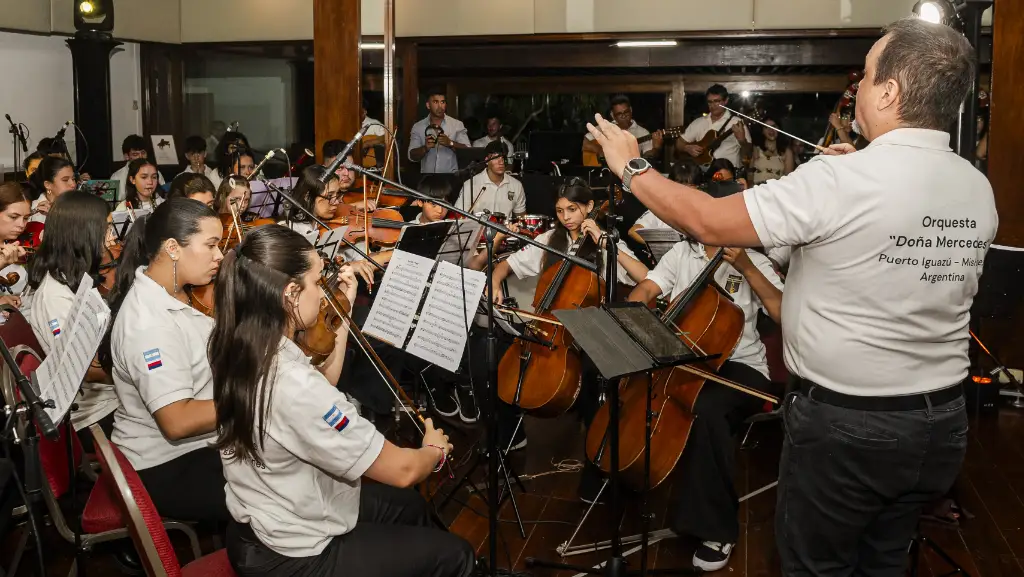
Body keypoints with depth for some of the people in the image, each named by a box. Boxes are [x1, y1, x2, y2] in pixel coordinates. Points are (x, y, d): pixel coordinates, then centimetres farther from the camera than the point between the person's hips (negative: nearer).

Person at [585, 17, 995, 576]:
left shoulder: (840, 180, -22)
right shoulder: (980, 190, -1)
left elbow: (710, 221, -16)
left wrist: (632, 169, -3)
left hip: (845, 425, -6)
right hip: (942, 421, 6)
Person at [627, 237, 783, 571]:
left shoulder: (754, 261, 0)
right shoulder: (680, 254, 9)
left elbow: (785, 315, -13)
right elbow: (644, 291, -2)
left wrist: (745, 267, -19)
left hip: (740, 367, -4)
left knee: (705, 408, -37)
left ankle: (717, 528, -22)